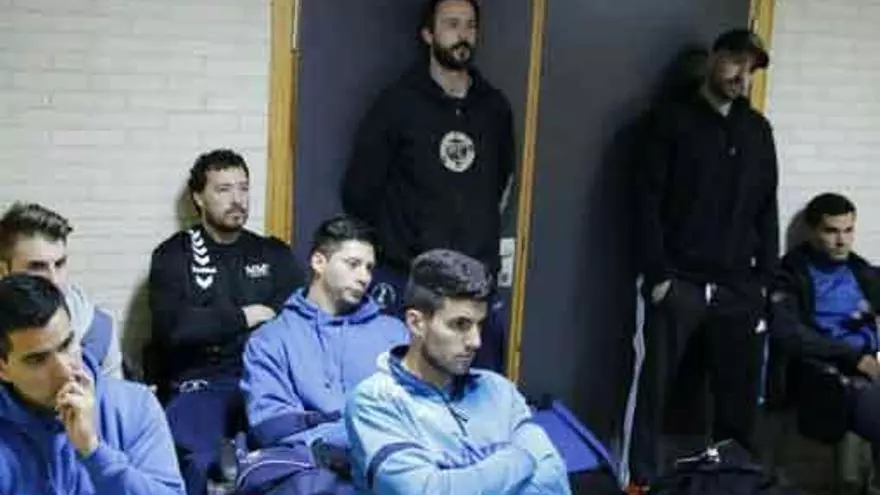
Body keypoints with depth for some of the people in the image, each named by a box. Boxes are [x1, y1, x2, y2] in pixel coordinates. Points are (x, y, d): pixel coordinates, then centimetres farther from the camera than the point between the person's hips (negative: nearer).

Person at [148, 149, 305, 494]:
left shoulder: (274, 254, 19)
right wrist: (242, 317, 0)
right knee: (196, 459, -34)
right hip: (199, 382, -2)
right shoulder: (173, 256, 11)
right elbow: (171, 328, -5)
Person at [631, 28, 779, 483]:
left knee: (740, 395, 8)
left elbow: (767, 209, 15)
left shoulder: (759, 130, 14)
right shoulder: (672, 121, 1)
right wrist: (657, 273, -11)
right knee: (656, 389, 0)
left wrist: (766, 277, 7)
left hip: (739, 288, 4)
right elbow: (647, 202, -5)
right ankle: (644, 480, 11)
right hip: (679, 283, -4)